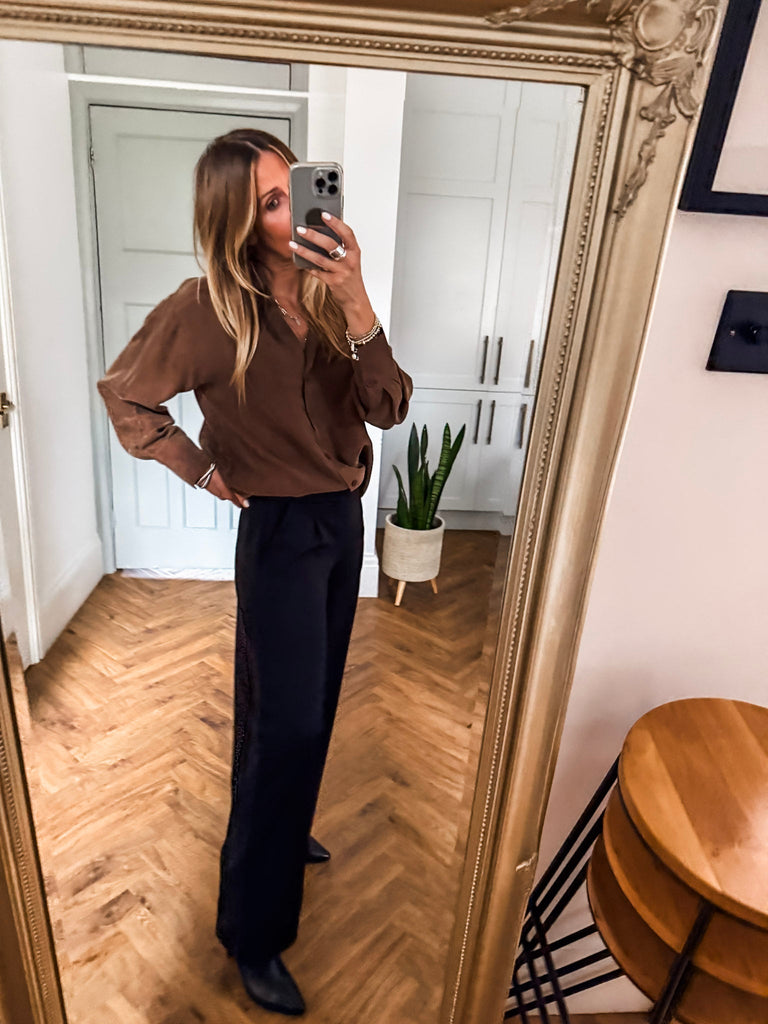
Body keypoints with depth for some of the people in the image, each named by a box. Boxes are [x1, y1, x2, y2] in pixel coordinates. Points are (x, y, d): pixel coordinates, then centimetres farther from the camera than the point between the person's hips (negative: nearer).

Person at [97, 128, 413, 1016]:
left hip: (344, 517, 6)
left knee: (308, 703, 21)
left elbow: (389, 408, -12)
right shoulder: (207, 308, -15)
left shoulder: (329, 294, -2)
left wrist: (355, 305, -24)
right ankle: (252, 933, 24)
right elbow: (123, 395, -2)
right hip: (280, 532, -6)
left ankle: (280, 834, 49)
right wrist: (204, 471, -4)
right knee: (288, 723, 1)